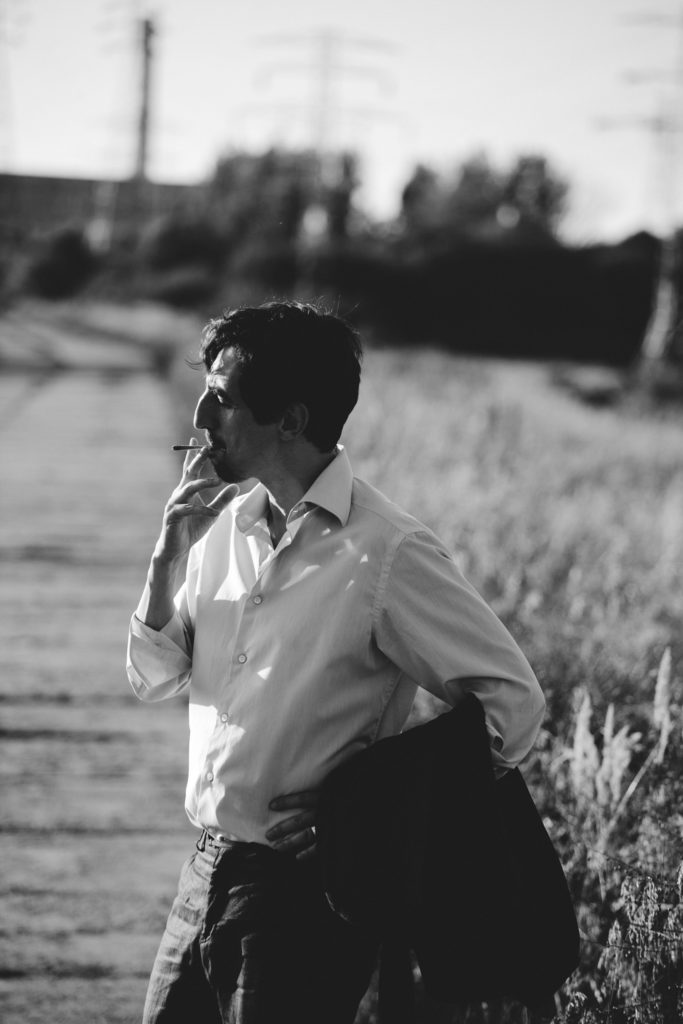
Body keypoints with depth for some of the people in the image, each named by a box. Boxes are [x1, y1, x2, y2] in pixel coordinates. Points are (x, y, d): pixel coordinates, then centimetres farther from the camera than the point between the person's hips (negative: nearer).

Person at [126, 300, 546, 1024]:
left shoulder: (388, 553, -16)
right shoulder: (227, 518, 6)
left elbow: (511, 700, -14)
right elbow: (153, 680, 11)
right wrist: (172, 549, -4)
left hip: (306, 889, -7)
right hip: (209, 870, 7)